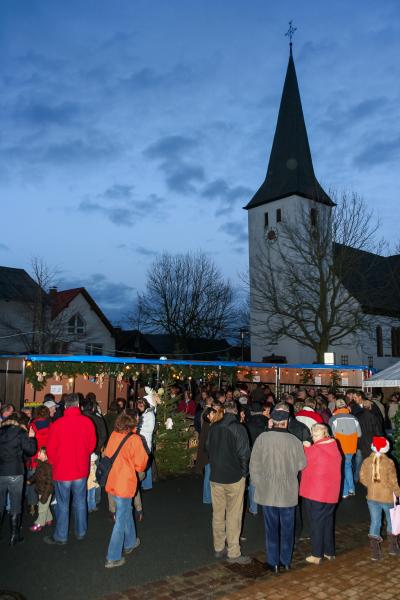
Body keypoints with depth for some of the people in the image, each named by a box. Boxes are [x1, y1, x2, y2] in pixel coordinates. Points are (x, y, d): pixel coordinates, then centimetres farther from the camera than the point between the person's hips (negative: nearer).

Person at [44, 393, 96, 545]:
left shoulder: (57, 424, -19)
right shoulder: (88, 422, -12)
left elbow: (51, 449, -9)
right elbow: (92, 444, 1)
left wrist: (54, 462, 12)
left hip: (62, 470, -2)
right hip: (81, 470, 3)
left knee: (63, 504, 11)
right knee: (80, 502, 18)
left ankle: (61, 536, 23)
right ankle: (81, 532, 30)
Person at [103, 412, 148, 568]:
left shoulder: (113, 436, -1)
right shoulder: (134, 439, -15)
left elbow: (106, 455, 8)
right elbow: (141, 463, -12)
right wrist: (139, 469, 9)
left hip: (112, 482, 6)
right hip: (125, 484, -6)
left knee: (126, 512, 25)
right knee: (121, 520, 5)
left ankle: (129, 543, 42)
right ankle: (113, 558, 11)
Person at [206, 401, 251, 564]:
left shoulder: (214, 427, -2)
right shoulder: (239, 429, -15)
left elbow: (208, 448, 8)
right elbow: (244, 454, -14)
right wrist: (244, 472, 3)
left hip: (215, 477, 4)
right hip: (234, 477, -4)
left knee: (218, 514, 15)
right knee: (233, 516, 5)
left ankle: (218, 548, 26)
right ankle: (233, 553, 10)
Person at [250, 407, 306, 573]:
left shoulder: (262, 438, -14)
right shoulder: (295, 441, -14)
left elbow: (254, 464, -8)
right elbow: (301, 465, -6)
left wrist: (257, 483, 5)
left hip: (267, 492, 0)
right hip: (289, 492, 0)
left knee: (271, 527, 13)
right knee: (287, 527, 17)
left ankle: (273, 562, 22)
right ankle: (286, 561, 28)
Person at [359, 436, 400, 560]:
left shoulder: (366, 461, -5)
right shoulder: (389, 463, -17)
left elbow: (362, 478, 1)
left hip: (372, 497, 3)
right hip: (387, 497, -3)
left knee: (375, 521, 10)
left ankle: (375, 552, 8)